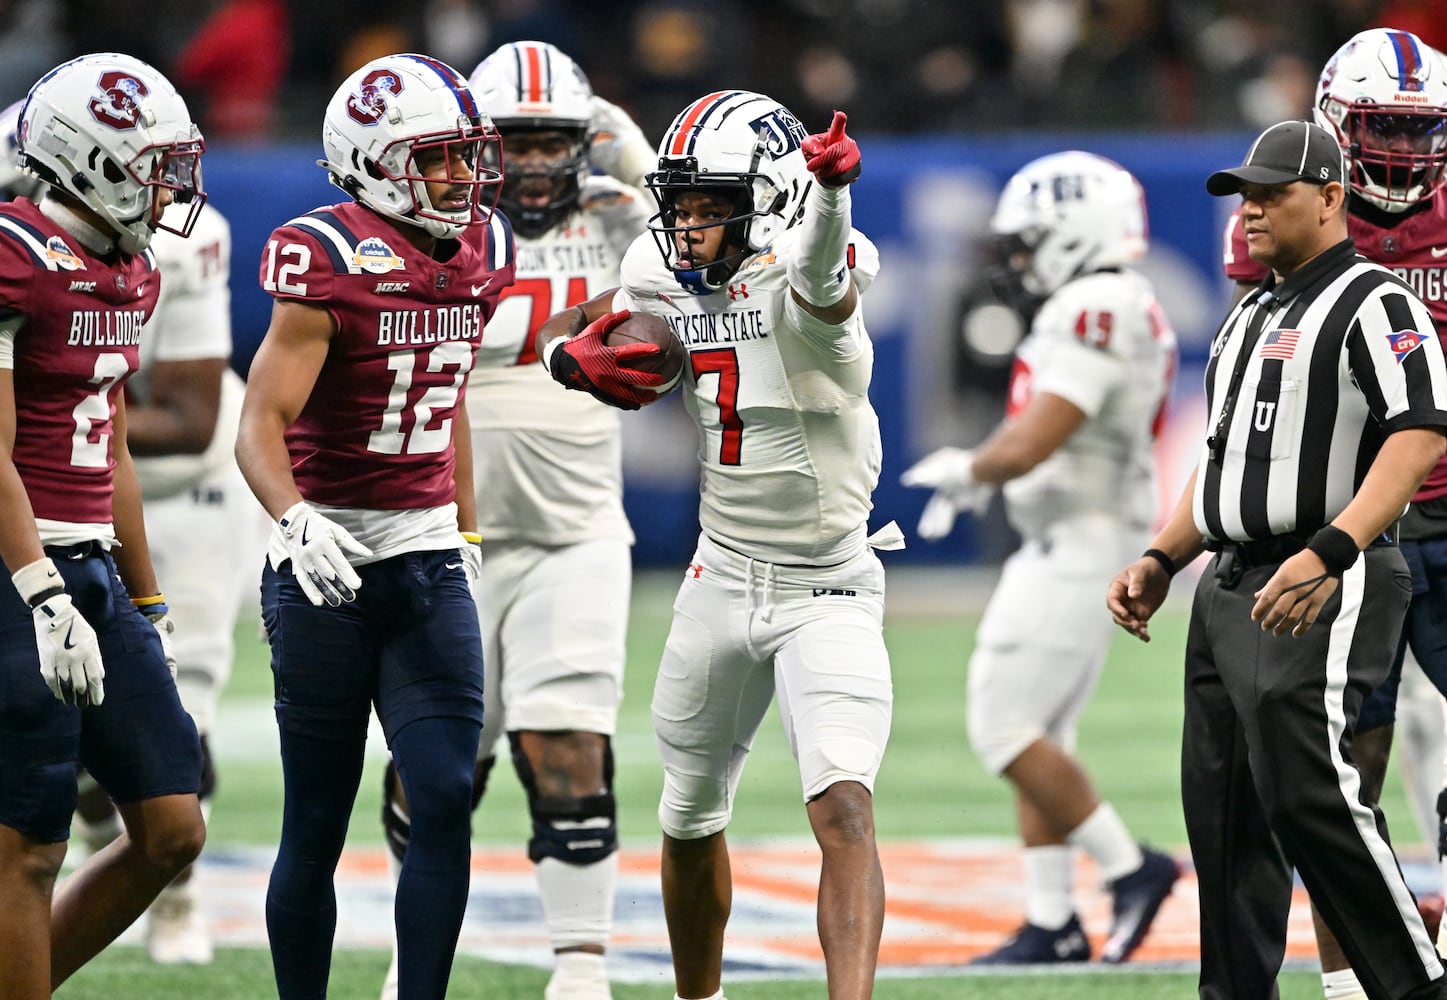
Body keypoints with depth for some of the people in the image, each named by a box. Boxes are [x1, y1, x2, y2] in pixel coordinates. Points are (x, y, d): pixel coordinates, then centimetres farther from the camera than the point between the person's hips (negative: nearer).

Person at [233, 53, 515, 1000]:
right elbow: (262, 425, -19)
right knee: (318, 824, 2)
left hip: (430, 557, 5)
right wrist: (294, 523, -36)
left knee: (445, 801, -6)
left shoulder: (479, 252, 7)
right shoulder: (332, 264, -14)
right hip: (329, 560, -5)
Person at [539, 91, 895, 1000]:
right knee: (691, 820, 19)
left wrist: (831, 190, -69)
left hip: (828, 592, -7)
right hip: (723, 577, 7)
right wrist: (572, 353, -12)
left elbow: (824, 272, -46)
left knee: (843, 807, -24)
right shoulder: (671, 281, -2)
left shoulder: (800, 278, -21)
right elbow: (567, 328, 14)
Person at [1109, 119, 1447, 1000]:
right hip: (1230, 588, 9)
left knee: (1306, 790, -19)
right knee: (1220, 803, 6)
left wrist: (1328, 555, -28)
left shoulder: (1375, 303, -6)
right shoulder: (1249, 318, 22)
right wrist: (1160, 562, 16)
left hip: (1326, 592, -9)